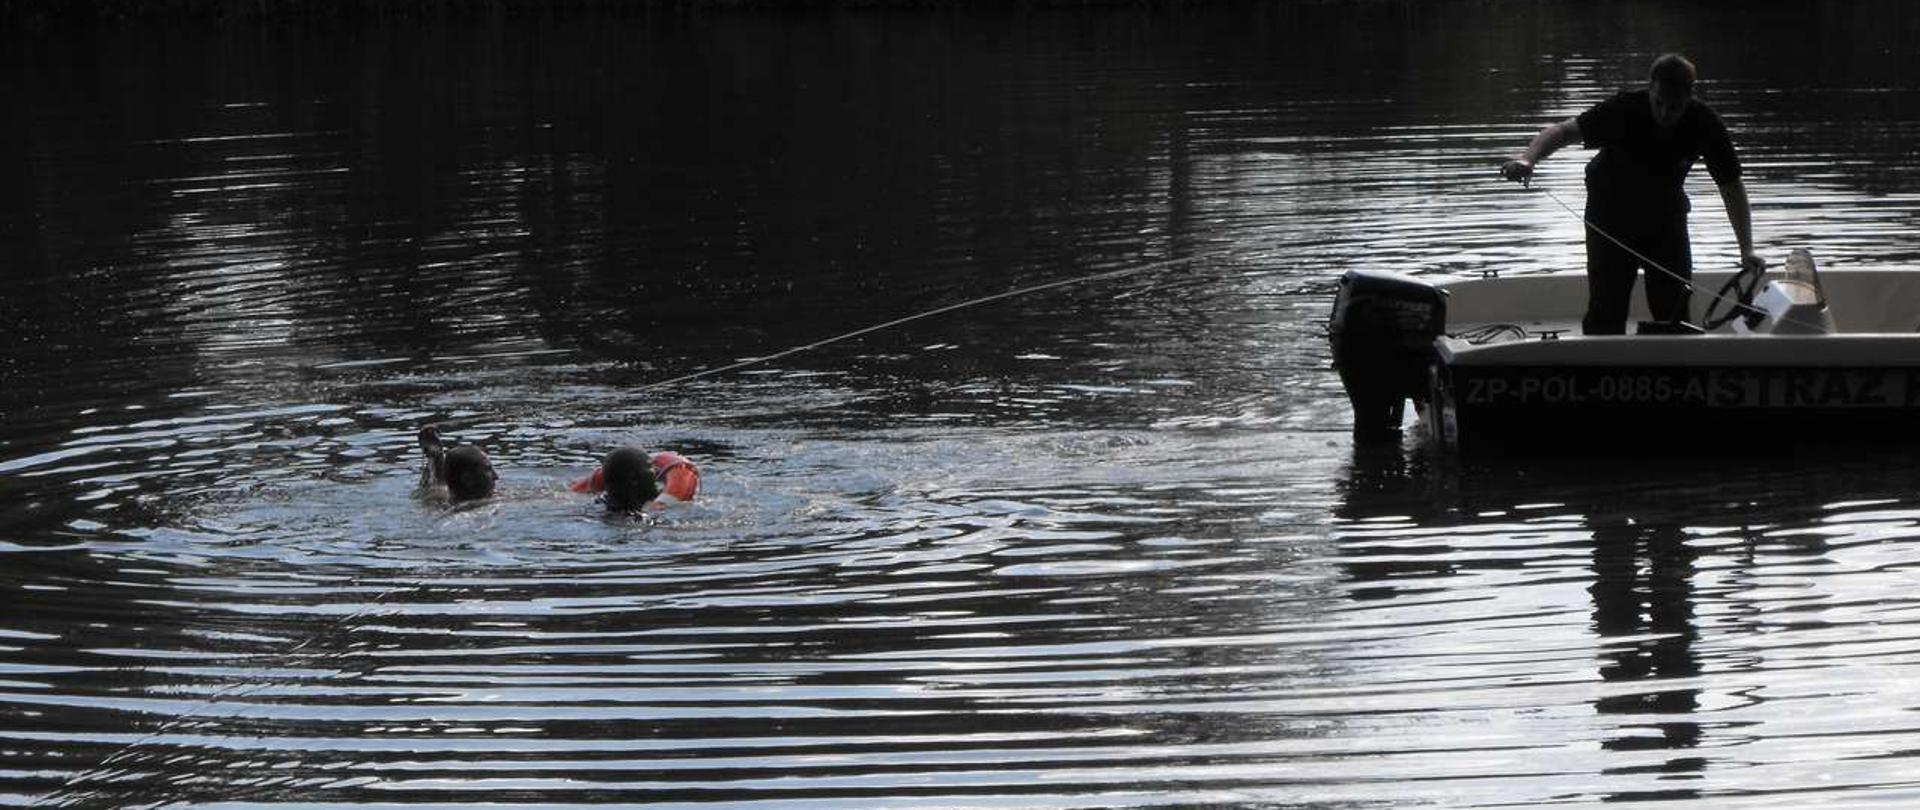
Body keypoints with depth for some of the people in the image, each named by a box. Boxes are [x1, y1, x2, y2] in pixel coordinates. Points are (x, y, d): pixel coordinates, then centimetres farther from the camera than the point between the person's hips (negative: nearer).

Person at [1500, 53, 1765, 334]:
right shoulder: (1624, 110, -29)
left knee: (1674, 309, -1)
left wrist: (1747, 250, -19)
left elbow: (1732, 187, -13)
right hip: (1612, 213, -2)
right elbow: (1563, 131, -34)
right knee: (1606, 311, -6)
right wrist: (1528, 158, -55)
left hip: (1666, 213, 2)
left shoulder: (1704, 125, -21)